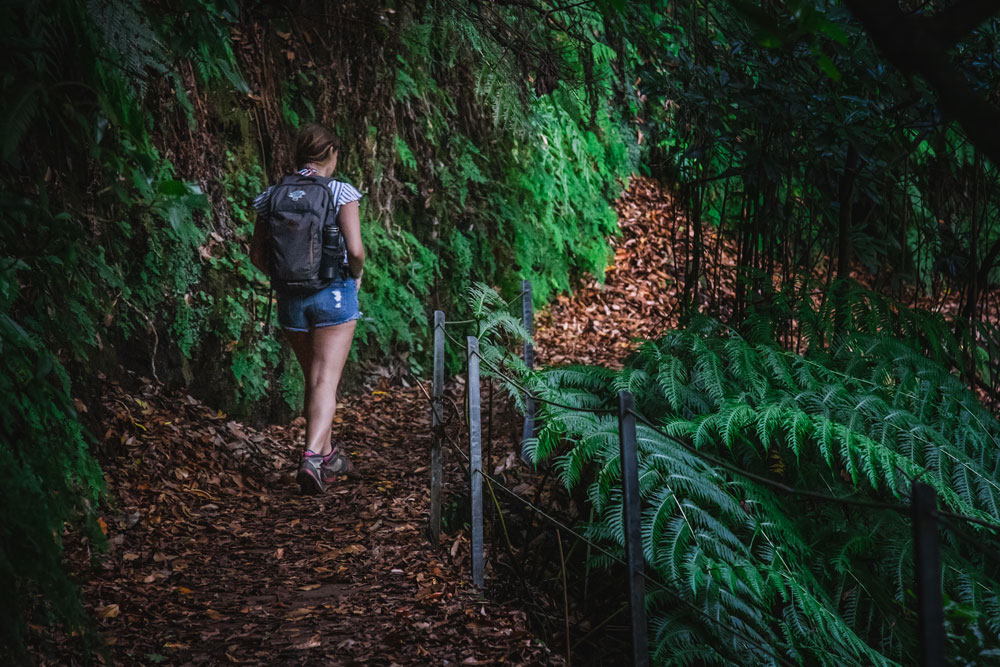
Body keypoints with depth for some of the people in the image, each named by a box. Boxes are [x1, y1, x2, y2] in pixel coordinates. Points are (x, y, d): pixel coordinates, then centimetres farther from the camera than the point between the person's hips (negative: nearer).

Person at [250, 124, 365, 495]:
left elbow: (257, 256, 4)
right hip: (334, 293, -4)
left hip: (290, 298, 4)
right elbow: (355, 250, -16)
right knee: (326, 380, -4)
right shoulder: (340, 193, -8)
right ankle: (312, 457, -21)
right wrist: (357, 275, 4)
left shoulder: (272, 197, 3)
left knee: (313, 378, 18)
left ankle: (328, 457, 28)